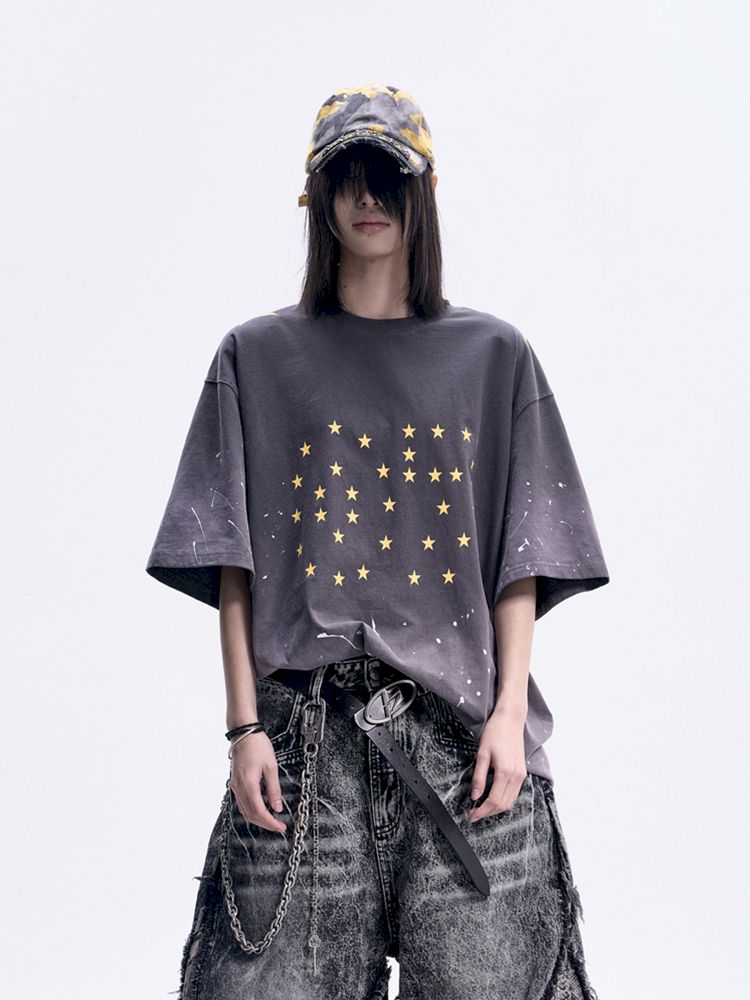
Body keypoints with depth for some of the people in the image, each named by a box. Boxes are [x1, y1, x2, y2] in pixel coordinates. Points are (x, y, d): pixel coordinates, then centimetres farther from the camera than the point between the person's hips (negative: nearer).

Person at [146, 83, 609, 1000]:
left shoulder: (493, 357, 11)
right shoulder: (256, 359, 10)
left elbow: (521, 560, 6)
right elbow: (234, 567, 4)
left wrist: (510, 711, -4)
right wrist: (244, 727, -3)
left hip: (459, 723, 1)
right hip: (307, 728, 0)